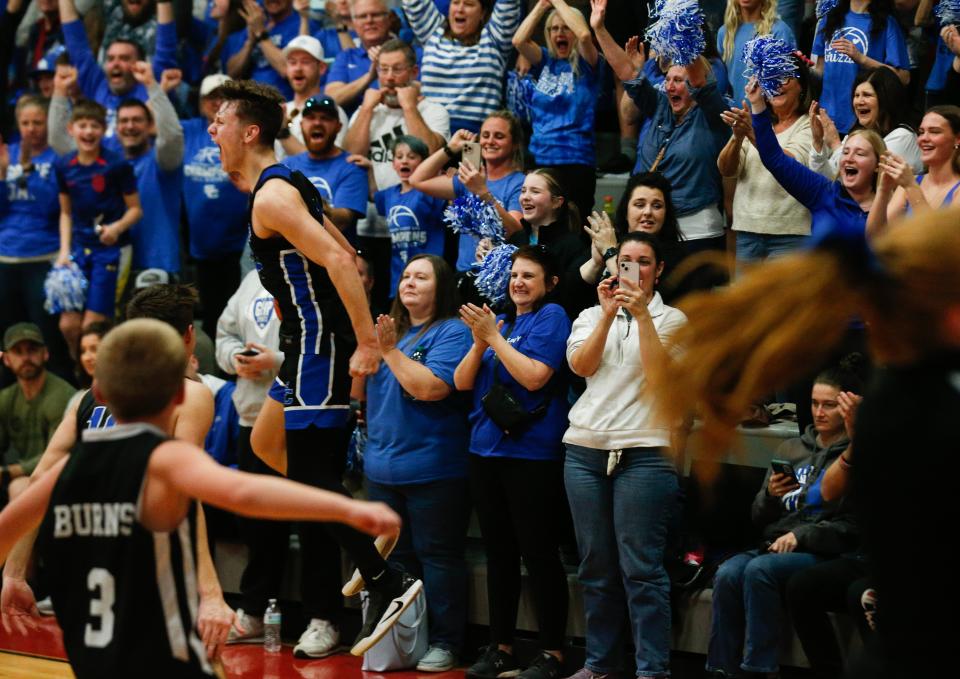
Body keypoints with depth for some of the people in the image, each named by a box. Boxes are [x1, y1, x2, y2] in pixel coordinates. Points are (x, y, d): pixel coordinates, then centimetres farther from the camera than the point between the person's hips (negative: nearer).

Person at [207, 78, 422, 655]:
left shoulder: (271, 196, -16)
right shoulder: (287, 184, 16)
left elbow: (338, 260, -25)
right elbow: (346, 255, 22)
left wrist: (367, 341, -27)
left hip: (317, 344, -10)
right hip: (313, 341, 10)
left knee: (310, 474, -10)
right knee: (308, 472, 15)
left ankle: (387, 582, -11)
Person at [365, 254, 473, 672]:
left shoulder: (451, 332, -8)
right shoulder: (391, 329, 14)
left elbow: (430, 388, -22)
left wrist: (390, 351, -17)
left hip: (432, 469, -8)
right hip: (384, 465, 8)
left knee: (437, 557, -2)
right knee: (393, 559, 13)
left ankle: (444, 643, 2)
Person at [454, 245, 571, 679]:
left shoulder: (550, 316, -5)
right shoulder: (499, 319, 14)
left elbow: (534, 376, -18)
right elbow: (462, 383, 9)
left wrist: (494, 337, -12)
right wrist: (479, 342, -7)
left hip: (531, 453, -7)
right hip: (486, 449, 7)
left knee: (539, 554, -4)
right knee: (499, 554, 13)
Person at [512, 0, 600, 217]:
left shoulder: (585, 65, 1)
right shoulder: (546, 61, 12)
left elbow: (584, 35, -18)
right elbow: (519, 40, -3)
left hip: (575, 160, -4)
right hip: (538, 158, 4)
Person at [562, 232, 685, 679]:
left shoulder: (671, 319, 6)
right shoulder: (591, 316, 15)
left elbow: (660, 373, -10)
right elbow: (580, 365, -3)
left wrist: (642, 314, -16)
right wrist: (608, 314, -12)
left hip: (643, 452, -4)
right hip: (585, 449, 4)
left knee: (641, 568, -9)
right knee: (596, 567, 7)